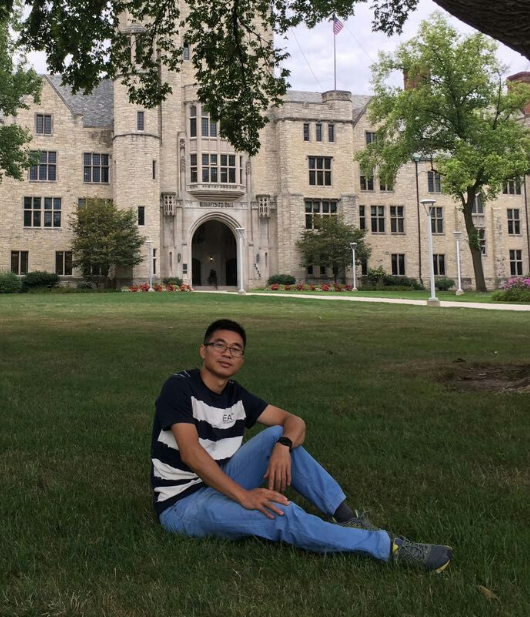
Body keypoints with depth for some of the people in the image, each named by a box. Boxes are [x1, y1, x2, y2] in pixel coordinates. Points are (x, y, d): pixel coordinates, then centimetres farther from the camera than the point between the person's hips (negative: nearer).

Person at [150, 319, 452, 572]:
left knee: (277, 435, -11)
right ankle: (390, 547, -23)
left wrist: (282, 446, -24)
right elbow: (190, 453, -27)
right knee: (281, 514, -28)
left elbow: (294, 421, 1)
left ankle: (345, 515, -12)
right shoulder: (180, 387, -15)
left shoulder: (236, 395, 4)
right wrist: (244, 496, -33)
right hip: (181, 503, -7)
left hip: (218, 485, 7)